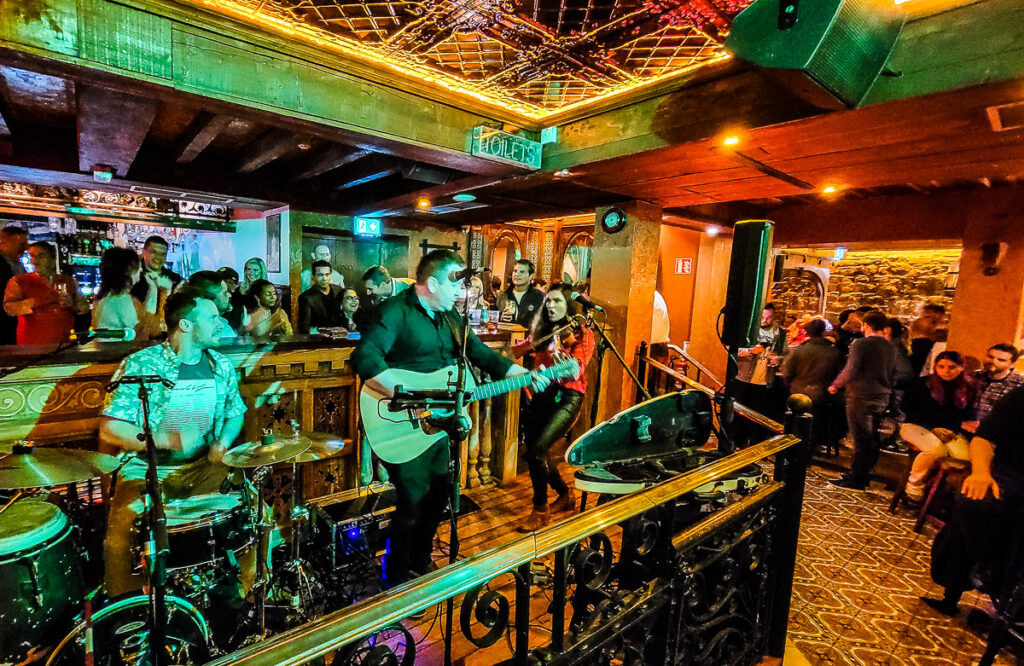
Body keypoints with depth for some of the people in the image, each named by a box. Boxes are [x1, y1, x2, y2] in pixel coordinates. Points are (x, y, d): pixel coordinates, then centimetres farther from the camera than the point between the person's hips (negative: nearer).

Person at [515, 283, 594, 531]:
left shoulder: (582, 334, -6)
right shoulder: (543, 331, 11)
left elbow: (575, 373, -20)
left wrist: (559, 353, -36)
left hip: (567, 398, -6)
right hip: (542, 394, 7)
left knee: (536, 449, -17)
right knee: (534, 448, 10)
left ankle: (541, 511, 5)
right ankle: (565, 495, 35)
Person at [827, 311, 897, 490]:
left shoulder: (861, 344, -12)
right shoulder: (891, 347, 11)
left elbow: (850, 370, -18)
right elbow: (893, 375, 16)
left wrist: (835, 385, -6)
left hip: (861, 397, -7)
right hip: (882, 398, 7)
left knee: (861, 439, -4)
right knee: (872, 438, 14)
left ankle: (856, 481, 2)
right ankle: (864, 474, 24)